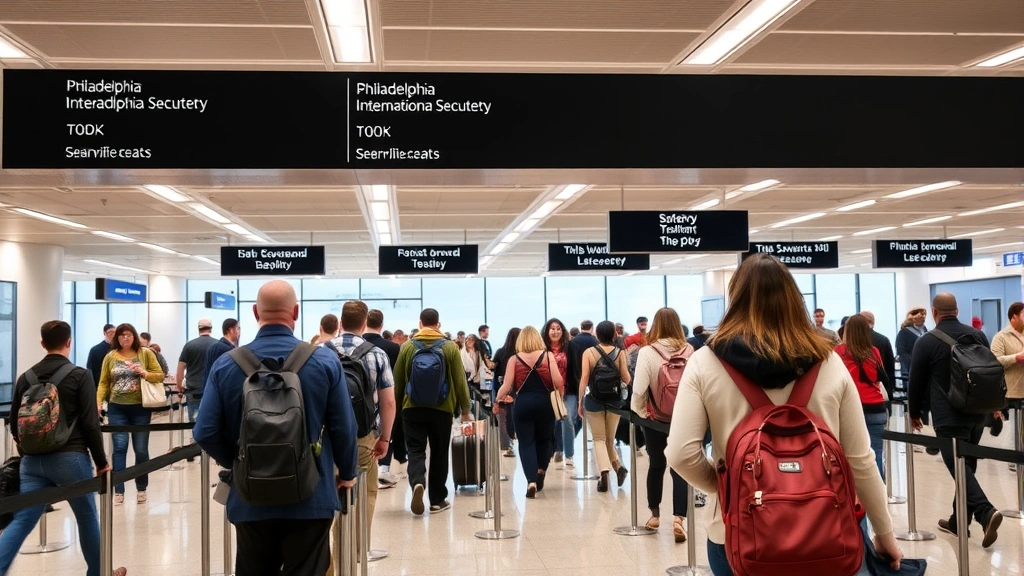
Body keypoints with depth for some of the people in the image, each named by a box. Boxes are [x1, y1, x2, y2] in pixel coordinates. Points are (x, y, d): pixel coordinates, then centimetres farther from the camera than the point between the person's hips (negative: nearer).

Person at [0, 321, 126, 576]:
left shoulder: (26, 377, 7)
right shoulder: (80, 375, -7)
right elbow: (90, 424, -10)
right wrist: (101, 461, 0)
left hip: (33, 460, 4)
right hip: (70, 458, -4)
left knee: (22, 521, 2)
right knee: (87, 517, 13)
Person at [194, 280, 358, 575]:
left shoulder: (226, 364, -6)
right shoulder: (325, 361, -10)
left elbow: (206, 432, -6)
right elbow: (343, 428, -7)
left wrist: (237, 464, 13)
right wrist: (347, 473, 11)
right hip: (310, 498, -2)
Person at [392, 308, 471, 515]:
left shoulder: (407, 346, 0)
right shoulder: (450, 347, -3)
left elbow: (398, 381, 5)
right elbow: (460, 381, -2)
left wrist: (397, 404, 20)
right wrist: (465, 409, 7)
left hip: (412, 408, 0)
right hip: (442, 408, 0)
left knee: (416, 450, 3)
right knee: (439, 453, 10)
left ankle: (417, 482, -25)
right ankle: (437, 499, 16)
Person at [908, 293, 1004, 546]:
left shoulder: (927, 342, -9)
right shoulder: (977, 335, 6)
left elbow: (917, 382, -3)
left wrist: (914, 413, 11)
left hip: (948, 417, -6)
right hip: (977, 413, 6)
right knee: (967, 466, 13)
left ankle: (986, 512, -25)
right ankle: (958, 521, 21)